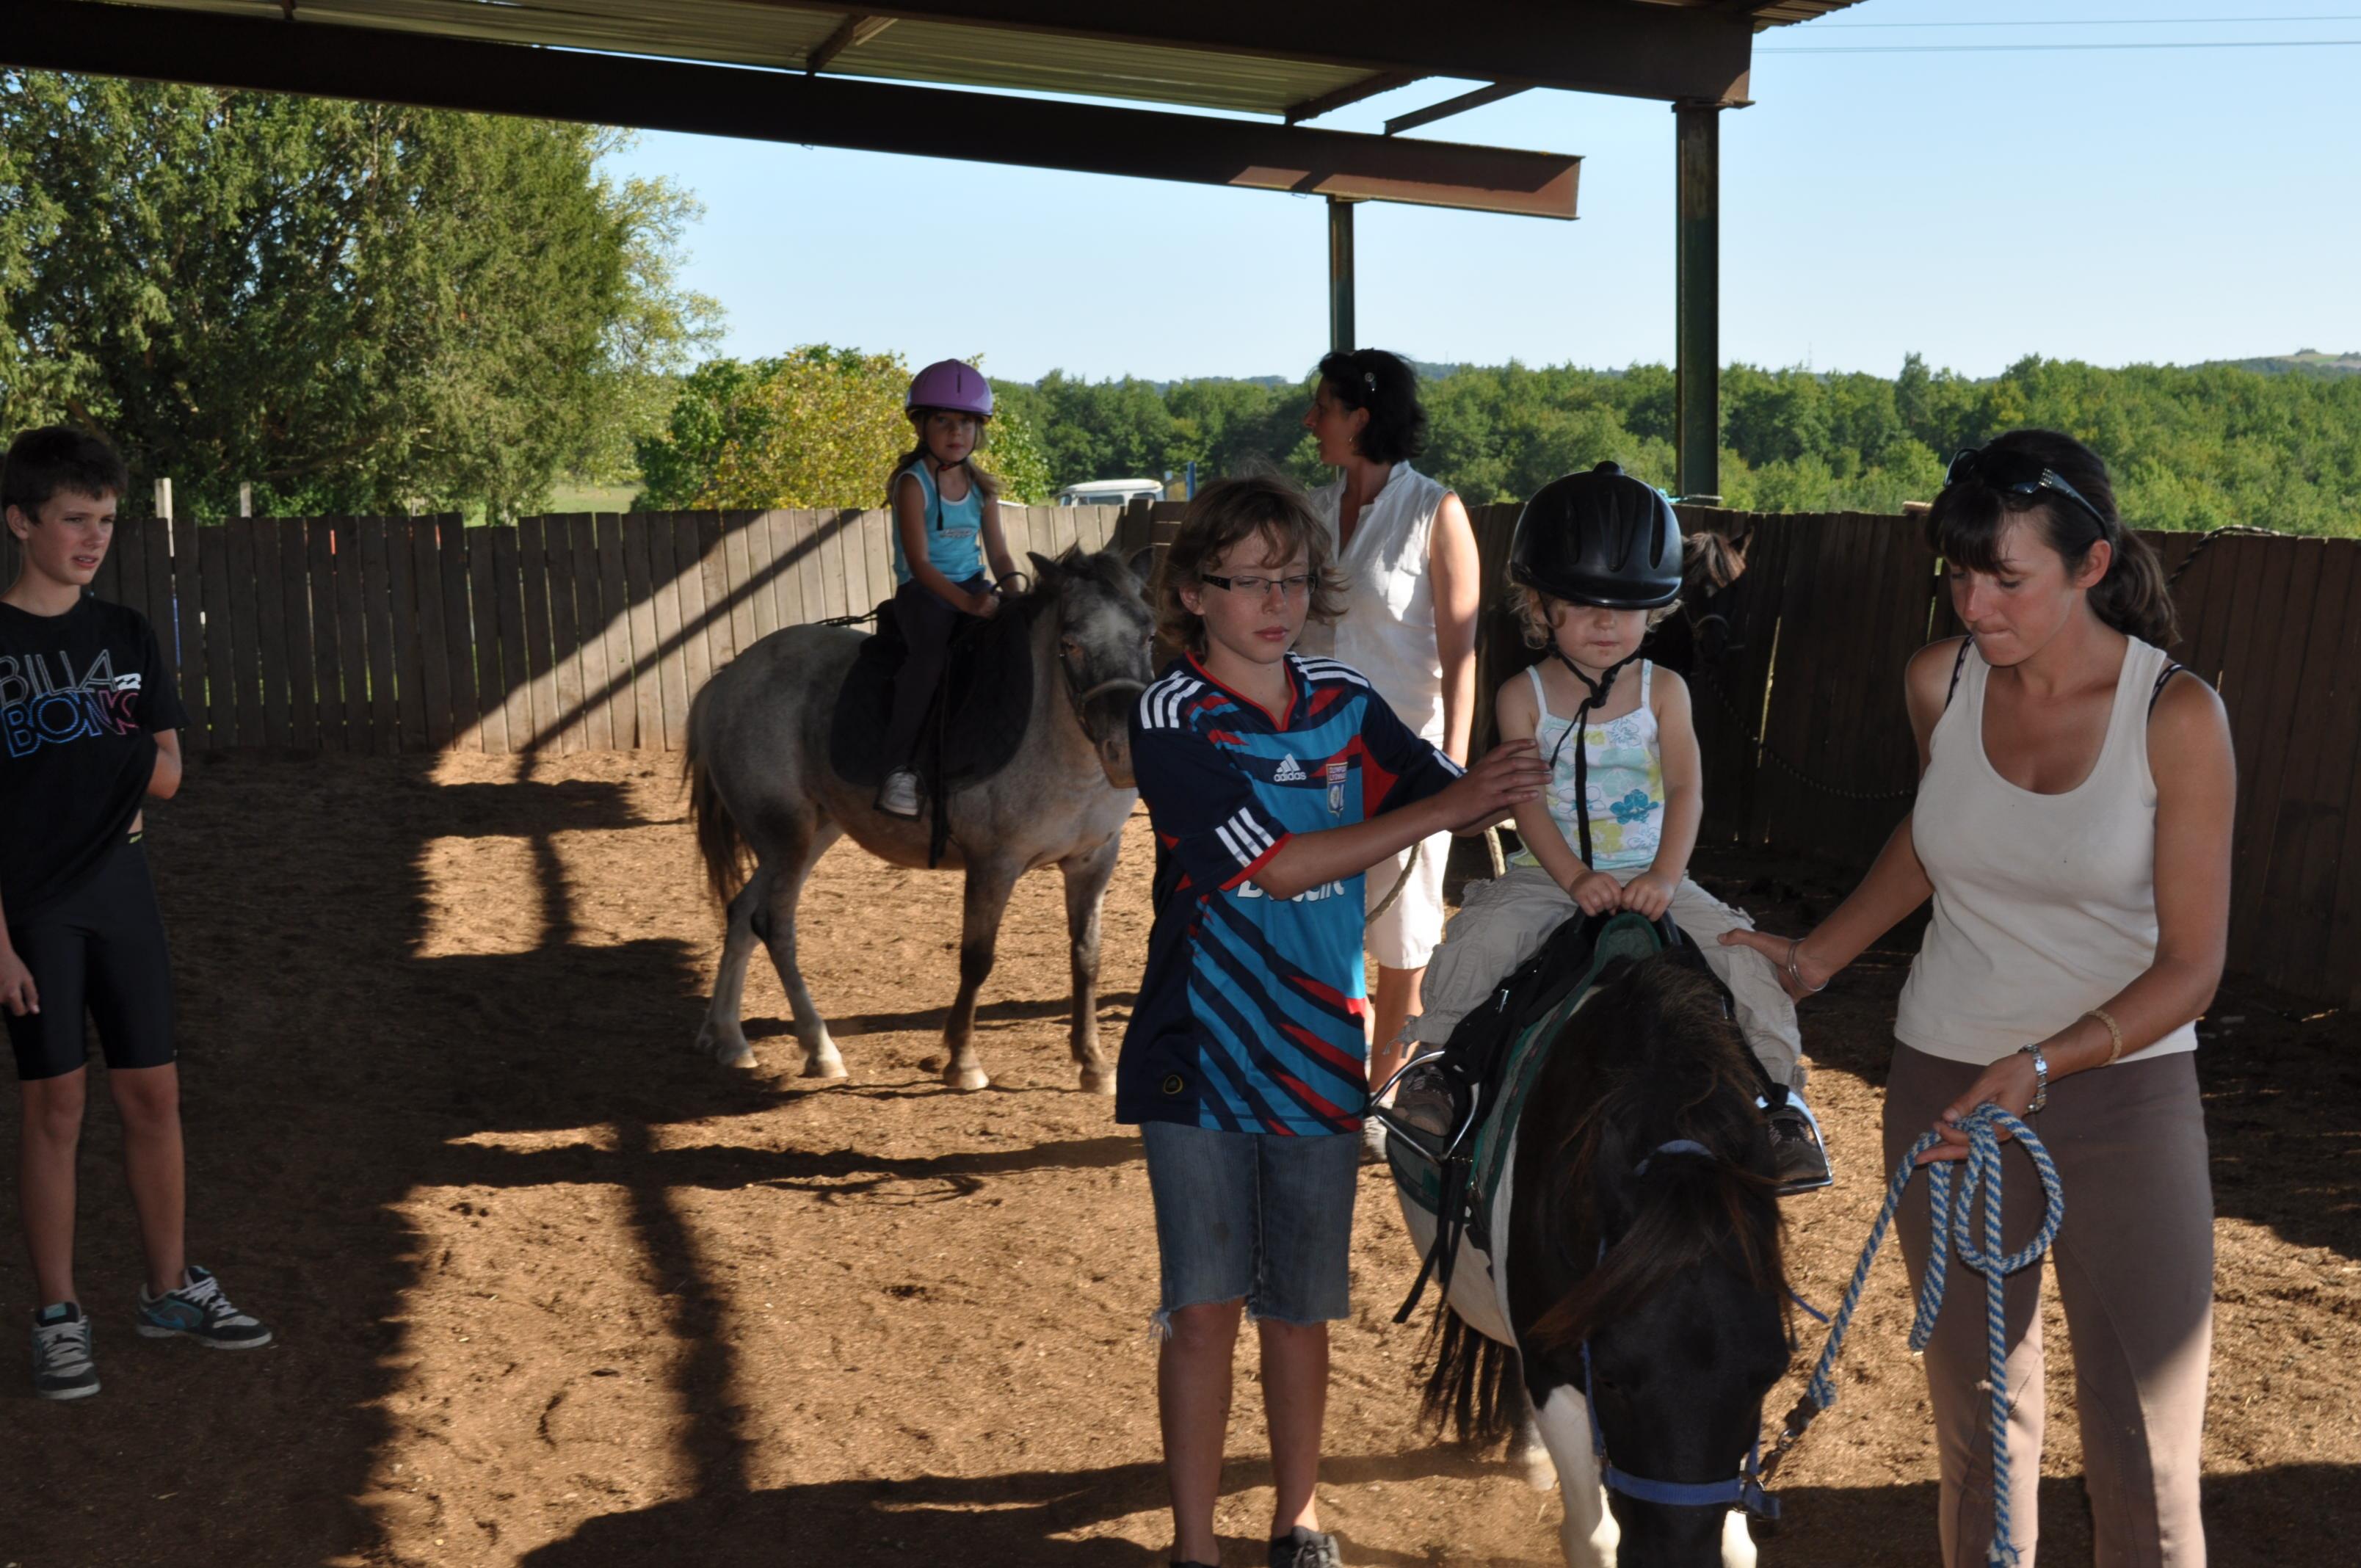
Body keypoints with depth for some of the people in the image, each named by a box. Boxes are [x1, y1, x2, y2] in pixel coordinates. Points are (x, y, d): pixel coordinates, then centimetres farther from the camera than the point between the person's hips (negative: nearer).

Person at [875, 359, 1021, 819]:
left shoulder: (983, 488, 10)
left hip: (975, 588, 6)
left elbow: (998, 554, 9)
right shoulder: (913, 483, -8)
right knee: (932, 654, -35)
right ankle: (899, 767, -28)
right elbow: (919, 562, -16)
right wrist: (967, 603, -29)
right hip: (923, 592, -6)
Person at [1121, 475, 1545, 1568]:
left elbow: (1453, 794, -1)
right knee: (1204, 1310, 2)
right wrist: (1440, 809, -22)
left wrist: (1505, 789, -23)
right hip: (1202, 1059, -3)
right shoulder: (1171, 720, -12)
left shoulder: (1346, 707, 3)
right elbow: (1276, 864, -20)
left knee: (1301, 1308, 14)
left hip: (1318, 1055, 4)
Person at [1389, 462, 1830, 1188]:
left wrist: (1665, 877, -21)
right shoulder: (1524, 697, -2)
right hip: (1546, 875, -1)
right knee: (1474, 942, -25)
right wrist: (1576, 879, -21)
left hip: (1649, 875, 1)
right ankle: (1434, 1061, -4)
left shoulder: (1662, 691, 1)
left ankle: (1779, 1092, -3)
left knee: (1747, 954, -16)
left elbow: (1685, 789, -7)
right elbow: (1527, 802, -8)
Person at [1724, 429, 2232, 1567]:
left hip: (2125, 1096, -3)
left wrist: (2040, 1066, -26)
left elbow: (2192, 966, -13)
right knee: (1979, 1427, 15)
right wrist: (1813, 959, 10)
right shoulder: (1940, 682, -3)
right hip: (1946, 1088, 3)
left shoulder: (2176, 716, -15)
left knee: (2145, 1460, 3)